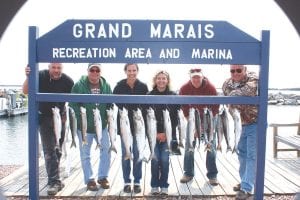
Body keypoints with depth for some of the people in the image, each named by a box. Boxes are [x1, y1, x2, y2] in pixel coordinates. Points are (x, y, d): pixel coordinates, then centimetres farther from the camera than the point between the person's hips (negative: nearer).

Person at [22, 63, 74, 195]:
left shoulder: (67, 81, -11)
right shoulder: (40, 76, -13)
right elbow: (25, 91, -18)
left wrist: (67, 115, -8)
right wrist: (28, 78, -34)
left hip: (60, 117, 2)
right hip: (45, 118, -2)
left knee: (57, 150, 11)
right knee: (49, 150, -8)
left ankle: (54, 180, 27)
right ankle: (54, 182, -4)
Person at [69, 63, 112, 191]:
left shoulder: (106, 85, 1)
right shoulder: (79, 85, -8)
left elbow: (111, 104, 8)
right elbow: (73, 103, -9)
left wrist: (107, 117, -3)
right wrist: (81, 116, -16)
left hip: (102, 126, 3)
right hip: (84, 126, -3)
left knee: (106, 151, 6)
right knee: (85, 154, 6)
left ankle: (103, 177, 23)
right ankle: (89, 180, 20)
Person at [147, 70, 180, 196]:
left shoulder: (173, 96, 2)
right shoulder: (149, 96, 2)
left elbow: (175, 117, -1)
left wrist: (166, 133, -8)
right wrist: (155, 133, -8)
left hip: (168, 134, 0)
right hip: (154, 134, 0)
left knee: (164, 160, -3)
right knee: (155, 160, -2)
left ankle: (164, 186, 14)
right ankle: (154, 186, 14)